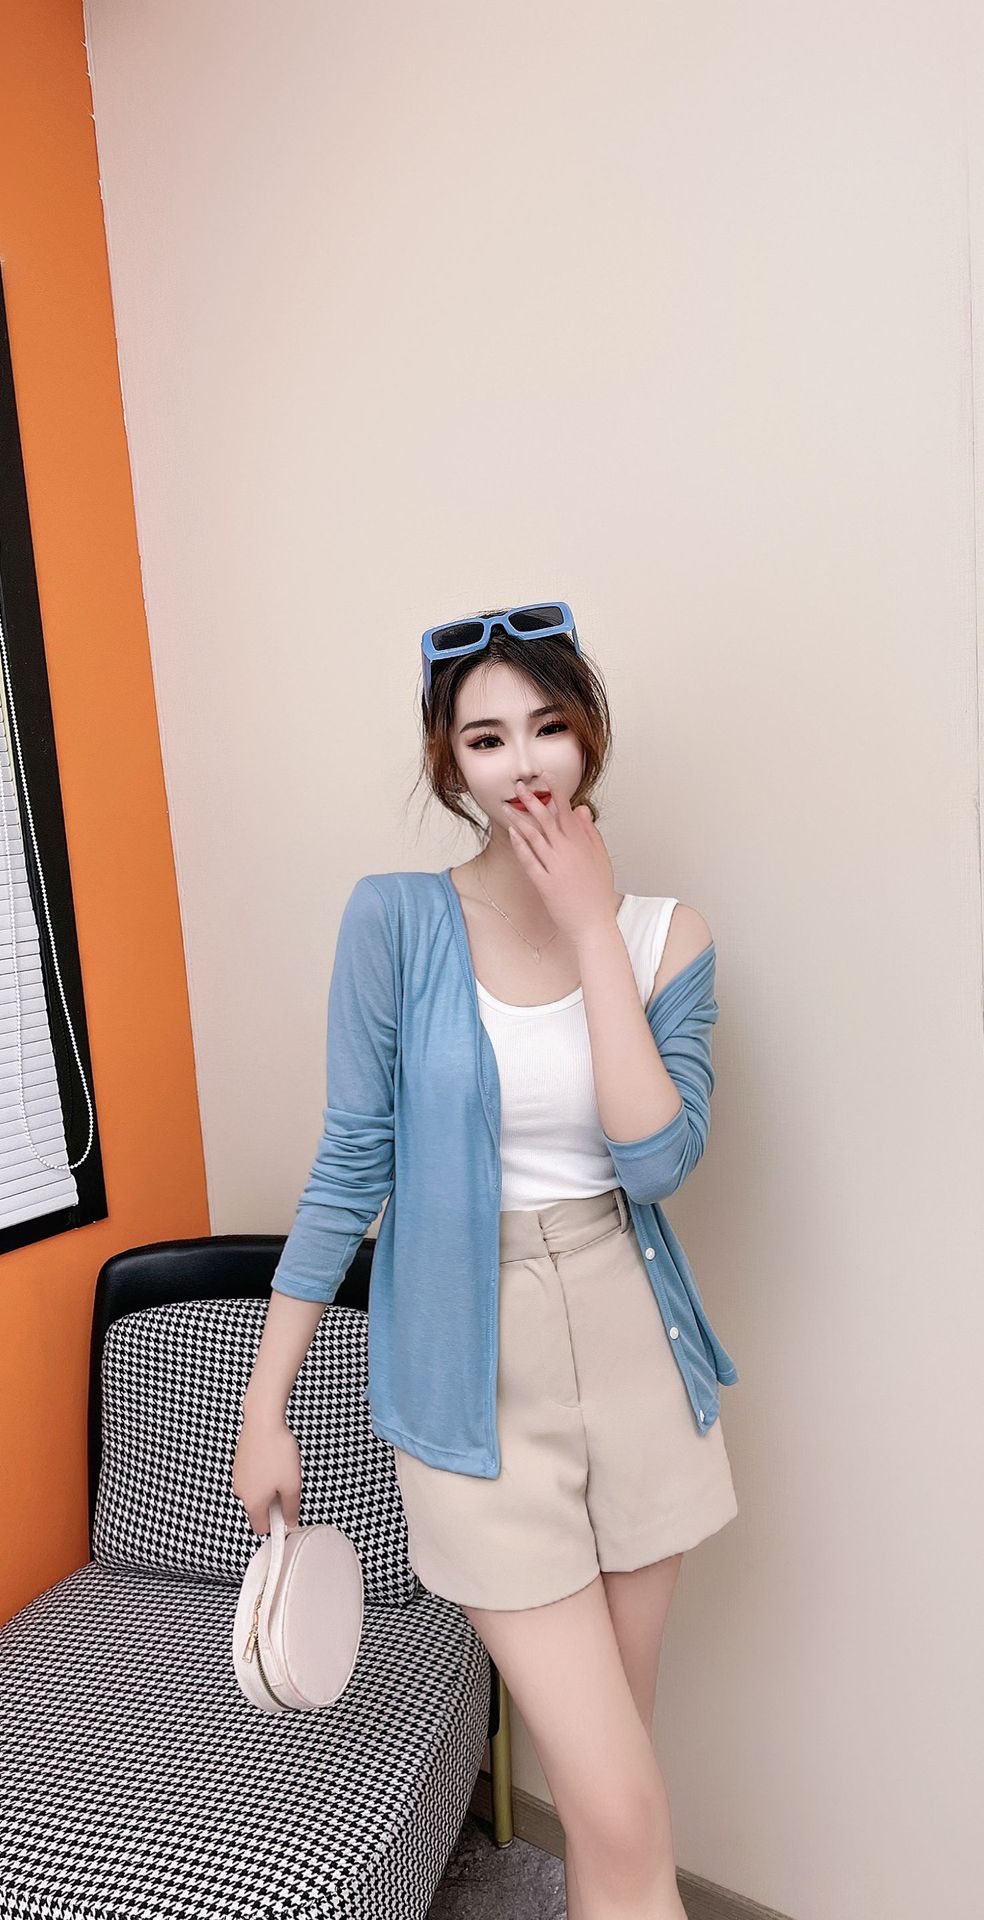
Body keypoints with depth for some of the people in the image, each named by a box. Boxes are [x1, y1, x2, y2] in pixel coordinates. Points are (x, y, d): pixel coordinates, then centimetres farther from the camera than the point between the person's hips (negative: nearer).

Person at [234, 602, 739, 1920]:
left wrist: (592, 927, -17)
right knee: (621, 1811, 0)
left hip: (634, 1351, 3)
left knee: (614, 1747, 22)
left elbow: (656, 1158, -15)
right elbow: (351, 1163, -5)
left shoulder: (667, 934, -2)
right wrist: (265, 1405, -2)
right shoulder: (396, 918, -10)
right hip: (478, 1373, -3)